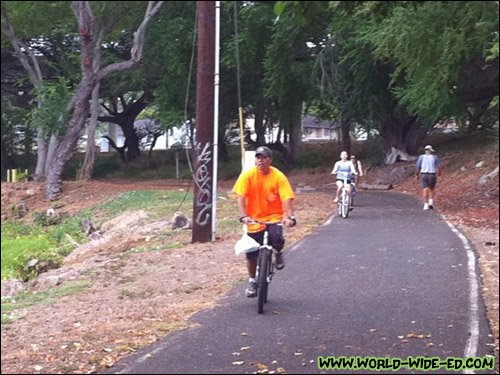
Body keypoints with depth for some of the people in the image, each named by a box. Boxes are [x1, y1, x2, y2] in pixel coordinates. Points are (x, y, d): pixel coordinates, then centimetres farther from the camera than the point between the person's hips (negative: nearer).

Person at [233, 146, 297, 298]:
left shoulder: (279, 177, -11)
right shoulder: (248, 175, -8)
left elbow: (287, 199, -17)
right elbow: (241, 197, -14)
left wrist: (290, 216, -33)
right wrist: (244, 216, -28)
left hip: (274, 217, -1)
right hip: (254, 219, 1)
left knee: (276, 239, -31)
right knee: (252, 255, 4)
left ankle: (278, 254, 5)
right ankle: (252, 281, 29)